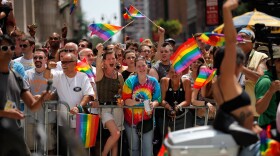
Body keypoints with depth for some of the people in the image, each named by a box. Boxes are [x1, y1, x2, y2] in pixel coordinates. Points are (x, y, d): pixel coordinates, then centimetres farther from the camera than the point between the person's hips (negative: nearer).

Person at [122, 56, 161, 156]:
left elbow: (157, 99, -1)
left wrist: (153, 104, -24)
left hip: (147, 120, 0)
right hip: (131, 119, 0)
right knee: (134, 148, 12)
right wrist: (134, 102, -29)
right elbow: (126, 100, -8)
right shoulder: (130, 81, -5)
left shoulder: (153, 82, -1)